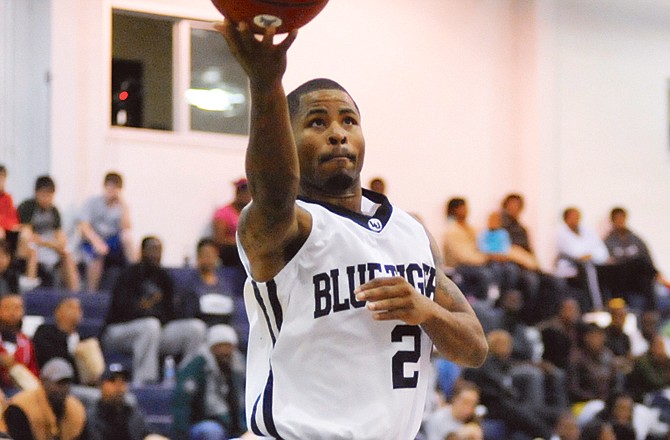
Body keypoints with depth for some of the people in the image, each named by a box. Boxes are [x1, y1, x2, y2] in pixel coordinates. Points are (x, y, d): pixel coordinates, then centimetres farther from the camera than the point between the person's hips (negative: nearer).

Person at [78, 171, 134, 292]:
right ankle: (91, 291, -24)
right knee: (98, 254, -36)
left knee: (127, 237, -29)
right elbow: (83, 227, -14)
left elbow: (126, 227, -14)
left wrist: (123, 203, -16)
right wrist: (96, 241, -31)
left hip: (111, 241, 2)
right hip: (91, 240, -2)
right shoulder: (92, 202, -4)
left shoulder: (121, 205, 2)